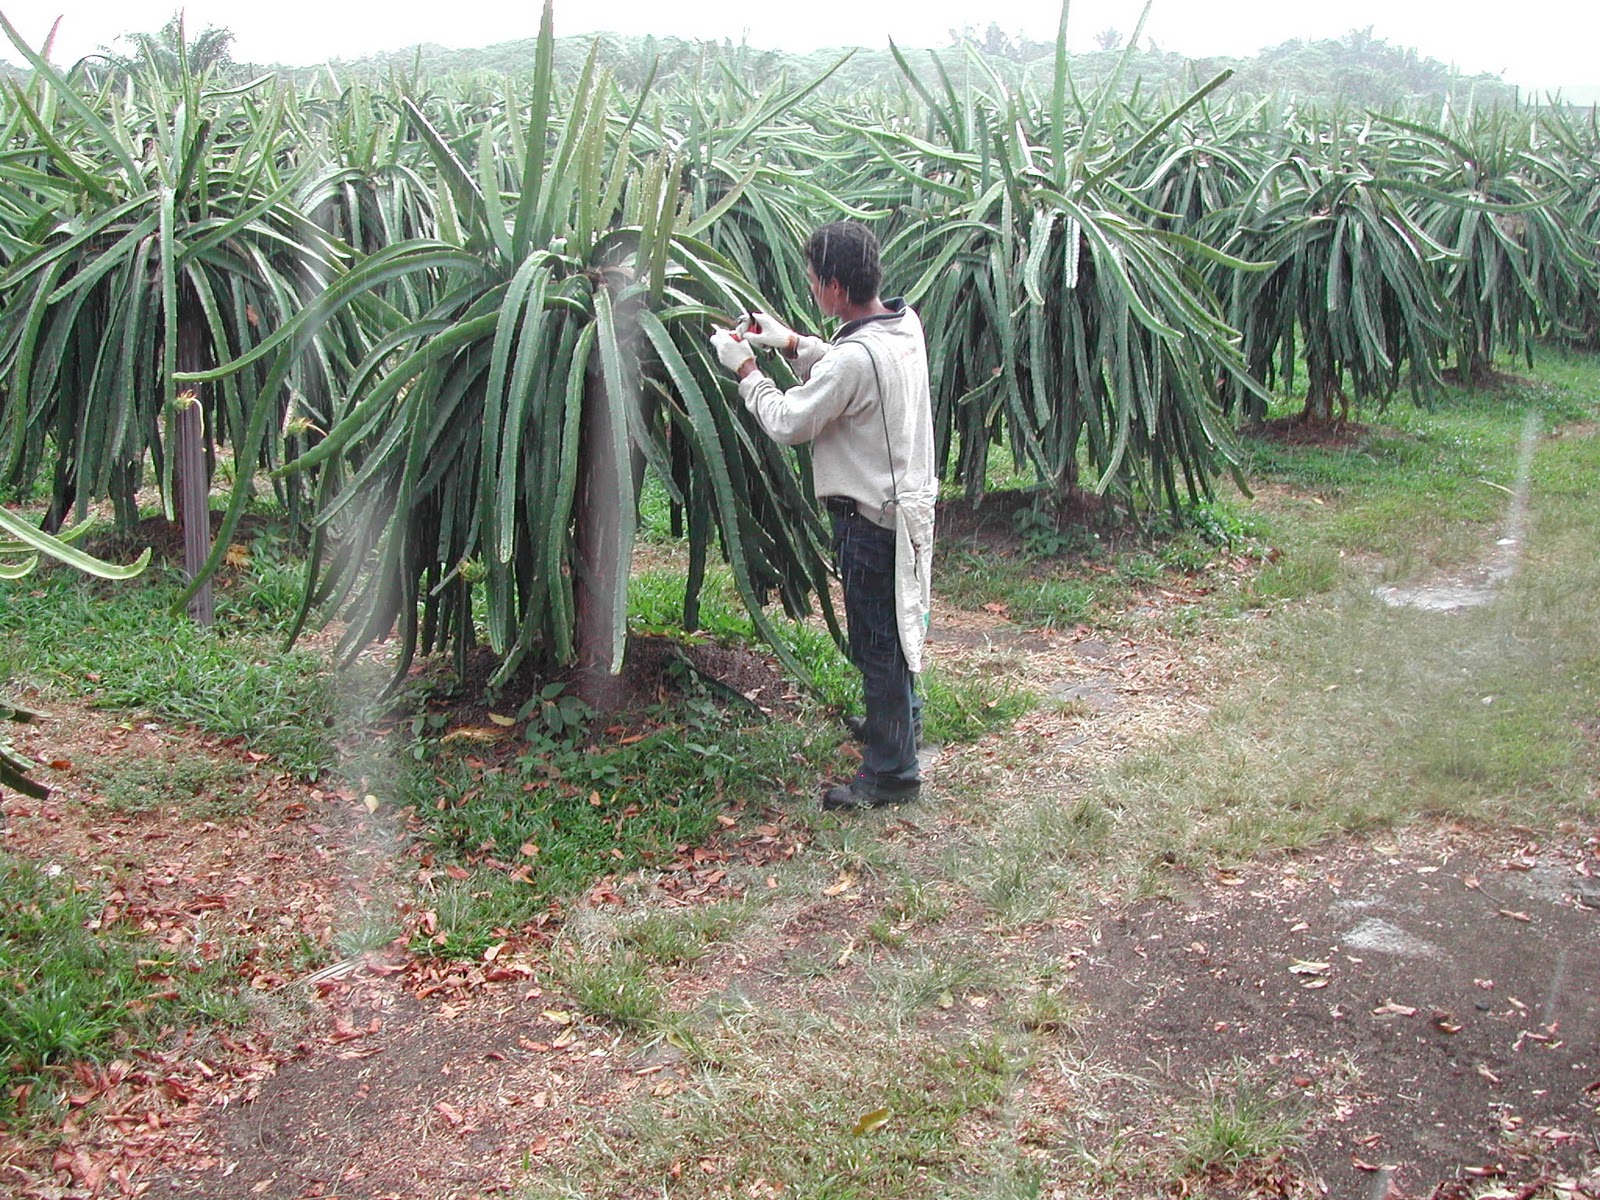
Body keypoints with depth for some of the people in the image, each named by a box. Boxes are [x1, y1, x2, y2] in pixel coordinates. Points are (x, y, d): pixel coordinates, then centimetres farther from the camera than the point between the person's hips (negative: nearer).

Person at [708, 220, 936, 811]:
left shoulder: (855, 357, -28)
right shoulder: (903, 324, 0)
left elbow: (788, 423, -16)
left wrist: (745, 368, -3)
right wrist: (791, 343, 10)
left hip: (870, 516, -9)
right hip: (906, 500, 9)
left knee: (877, 642, 2)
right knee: (891, 631, 25)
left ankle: (890, 772, 13)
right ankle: (898, 723, 45)